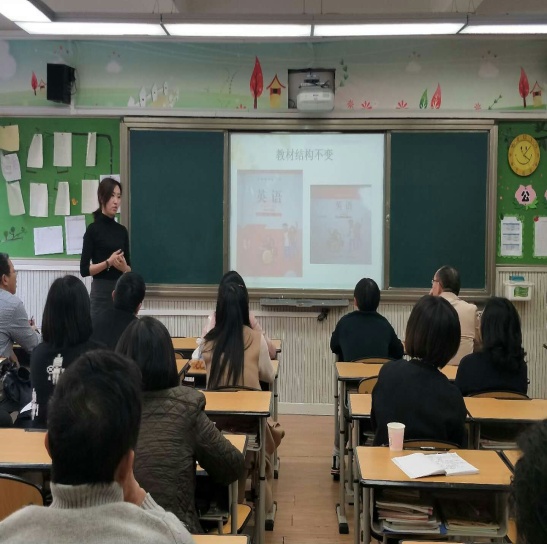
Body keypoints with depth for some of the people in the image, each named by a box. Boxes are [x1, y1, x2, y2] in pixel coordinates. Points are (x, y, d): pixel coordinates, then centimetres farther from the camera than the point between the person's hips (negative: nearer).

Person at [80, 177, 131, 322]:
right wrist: (108, 262, -19)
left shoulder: (122, 230, 10)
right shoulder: (94, 229, -6)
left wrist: (124, 267, -8)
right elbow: (84, 269, -9)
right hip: (101, 293, -6)